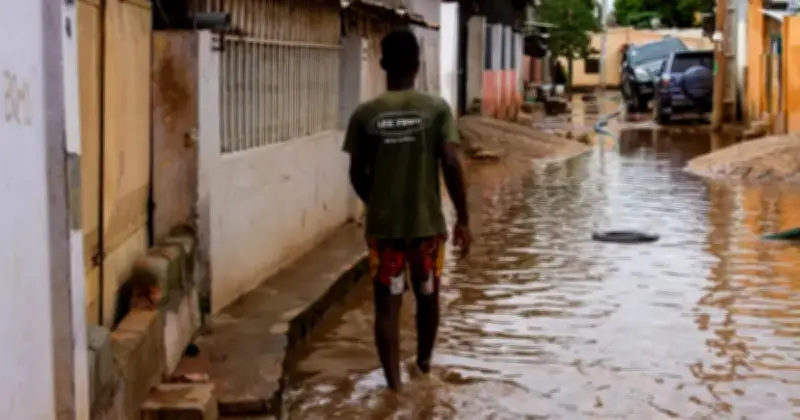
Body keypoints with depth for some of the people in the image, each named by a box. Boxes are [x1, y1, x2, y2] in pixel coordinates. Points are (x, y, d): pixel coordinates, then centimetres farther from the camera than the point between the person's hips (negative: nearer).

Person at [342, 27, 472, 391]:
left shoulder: (365, 114, -3)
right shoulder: (436, 109, -7)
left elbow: (357, 174, 1)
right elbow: (451, 165, -12)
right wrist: (463, 219, -5)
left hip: (382, 225, 0)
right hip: (427, 223, 0)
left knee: (387, 305, 6)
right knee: (427, 296, 21)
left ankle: (393, 382, 3)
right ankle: (424, 361, 40)